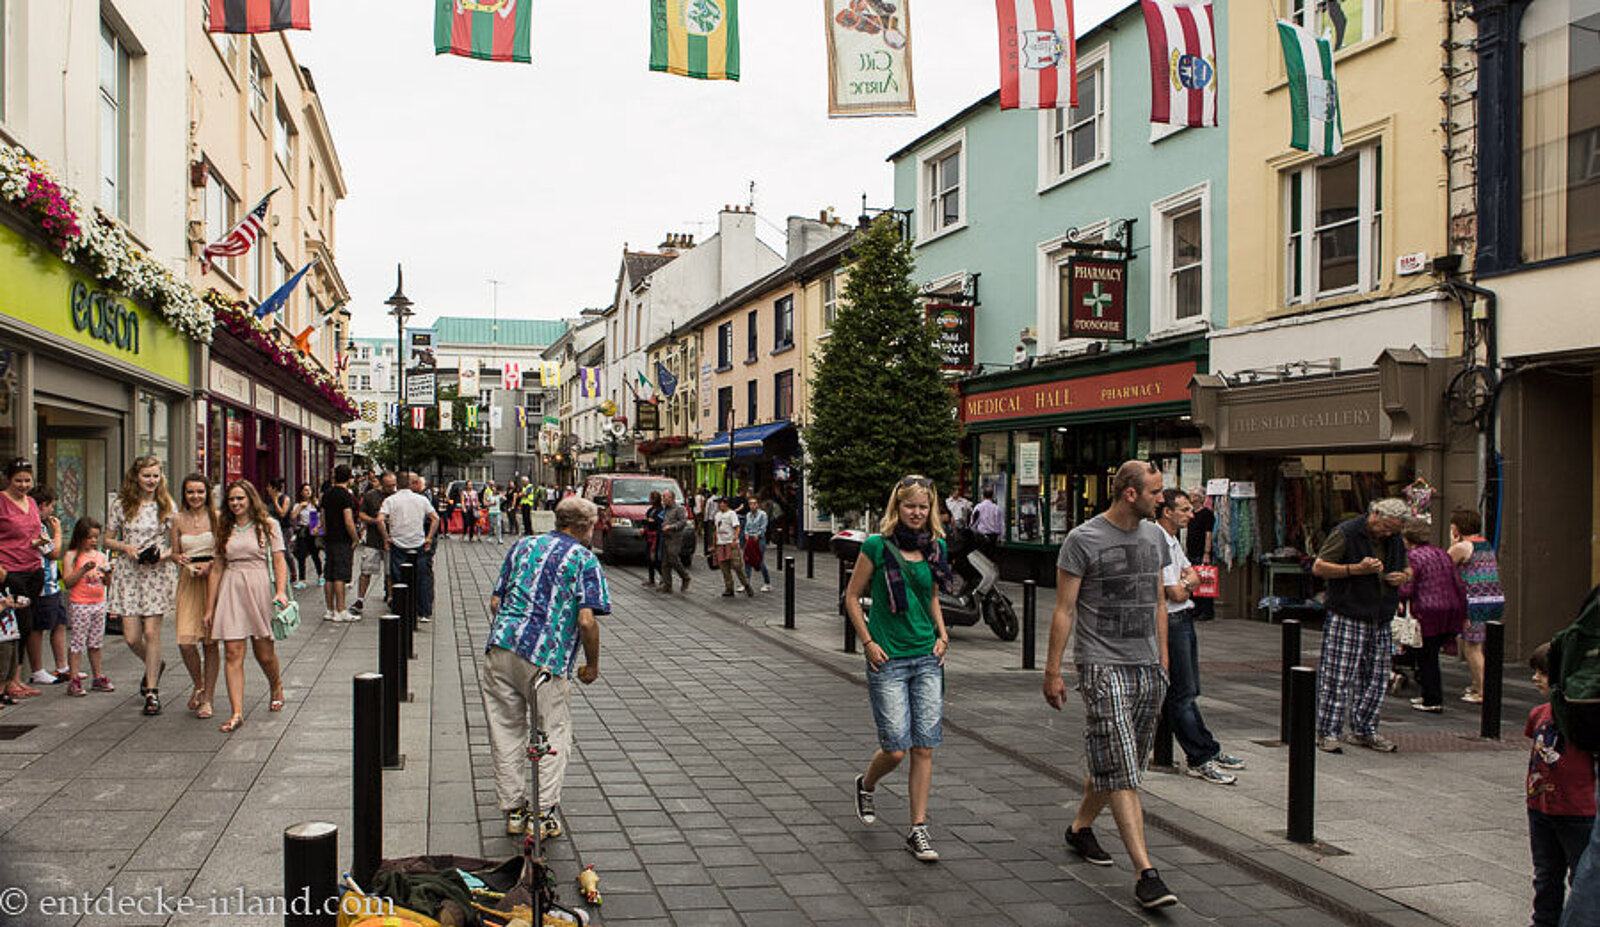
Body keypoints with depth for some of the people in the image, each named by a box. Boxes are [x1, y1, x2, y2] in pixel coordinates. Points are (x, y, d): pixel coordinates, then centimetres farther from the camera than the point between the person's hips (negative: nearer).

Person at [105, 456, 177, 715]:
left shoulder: (166, 506, 2)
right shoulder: (121, 505, 5)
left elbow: (177, 543, 5)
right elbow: (108, 540, 10)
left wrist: (165, 554, -15)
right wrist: (127, 547, -9)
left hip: (158, 574, -2)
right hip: (129, 573, 2)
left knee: (151, 632, -5)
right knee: (131, 637, -1)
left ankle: (152, 691, 6)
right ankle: (155, 665, 32)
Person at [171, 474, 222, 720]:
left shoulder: (216, 517, 1)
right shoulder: (179, 520, 9)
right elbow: (174, 552, 14)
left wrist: (209, 565, -14)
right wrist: (181, 559, -8)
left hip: (213, 578, -2)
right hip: (188, 580, 2)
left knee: (210, 641, 0)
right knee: (185, 641, -6)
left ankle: (207, 698, 9)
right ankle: (198, 686, 19)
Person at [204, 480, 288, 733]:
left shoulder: (268, 525, 4)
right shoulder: (224, 529, 13)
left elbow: (279, 561, -1)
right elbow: (218, 567, 14)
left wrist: (281, 592, -16)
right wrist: (210, 606, 12)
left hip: (259, 586, -2)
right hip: (230, 589, 3)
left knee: (264, 653, 4)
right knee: (233, 653, -6)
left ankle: (276, 687, 35)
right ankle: (236, 713, -7)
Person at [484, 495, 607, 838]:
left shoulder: (522, 546, 17)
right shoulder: (585, 560, 1)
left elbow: (495, 602, 16)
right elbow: (587, 620, -8)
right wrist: (592, 665, 4)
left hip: (501, 646, 5)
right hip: (547, 657, -5)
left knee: (506, 732, 14)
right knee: (554, 734, 10)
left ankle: (513, 810, 21)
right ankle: (543, 813, 7)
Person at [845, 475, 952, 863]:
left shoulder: (935, 547, 6)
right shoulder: (878, 546, -7)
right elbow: (852, 596, 0)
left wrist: (942, 634, 8)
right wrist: (868, 642, -7)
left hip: (927, 657, 4)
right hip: (888, 659, -4)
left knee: (924, 747, 1)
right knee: (895, 747, -4)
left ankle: (918, 829, 10)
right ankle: (866, 784, 29)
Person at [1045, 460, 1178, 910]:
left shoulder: (1154, 536, 11)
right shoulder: (1083, 540, -8)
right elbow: (1064, 609, -6)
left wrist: (1163, 660, 18)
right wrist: (1052, 671, -7)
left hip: (1147, 668, 7)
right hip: (1103, 666, -7)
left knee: (1116, 764, 14)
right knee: (1120, 771, -10)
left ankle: (1080, 827, 36)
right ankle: (1146, 873, -12)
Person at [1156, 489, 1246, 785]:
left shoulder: (1173, 541, 16)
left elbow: (1193, 577, 13)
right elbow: (1177, 595, -19)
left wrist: (1185, 582, -9)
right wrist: (1187, 585, 2)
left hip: (1184, 620, 10)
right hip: (1171, 623, -10)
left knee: (1188, 691, 16)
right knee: (1182, 694, -3)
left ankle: (1208, 751, 23)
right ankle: (1200, 760, 1)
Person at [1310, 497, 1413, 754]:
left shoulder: (1394, 539, 13)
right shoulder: (1345, 533, -8)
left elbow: (1407, 569, 26)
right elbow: (1318, 567, -11)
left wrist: (1403, 577, 1)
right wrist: (1358, 569, -20)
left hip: (1380, 622, 7)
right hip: (1346, 619, -7)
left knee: (1376, 679, 10)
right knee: (1337, 678, -7)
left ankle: (1364, 730, 22)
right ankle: (1327, 733, -1)